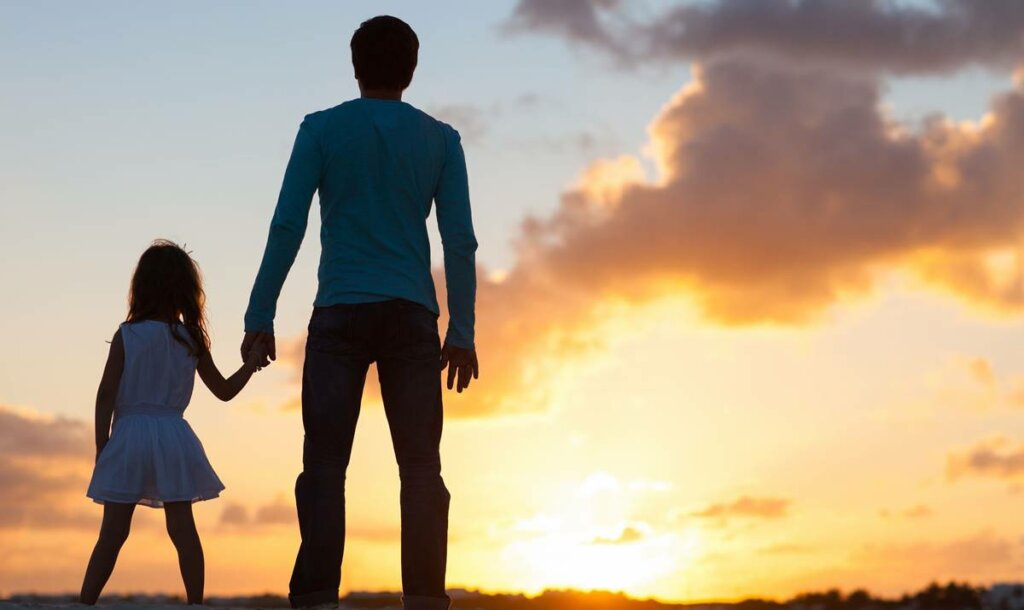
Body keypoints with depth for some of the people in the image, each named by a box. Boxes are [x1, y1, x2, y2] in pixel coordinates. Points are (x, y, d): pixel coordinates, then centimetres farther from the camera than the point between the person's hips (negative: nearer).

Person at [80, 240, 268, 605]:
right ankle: (195, 602, 0)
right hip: (172, 436, 1)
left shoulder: (126, 335, 0)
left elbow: (106, 394, -3)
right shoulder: (191, 340, 5)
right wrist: (252, 362, 26)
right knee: (182, 527, 2)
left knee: (113, 531, 1)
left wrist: (101, 446, 2)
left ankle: (86, 603, 0)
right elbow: (225, 391, 13)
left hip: (128, 435, -1)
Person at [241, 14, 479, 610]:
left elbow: (288, 226, 0)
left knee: (325, 465, -3)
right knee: (421, 466, 1)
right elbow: (460, 240, 5)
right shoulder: (441, 138, 11)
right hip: (412, 315, 1)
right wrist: (462, 332, 7)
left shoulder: (322, 129, 7)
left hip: (340, 314, -1)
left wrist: (260, 316, 1)